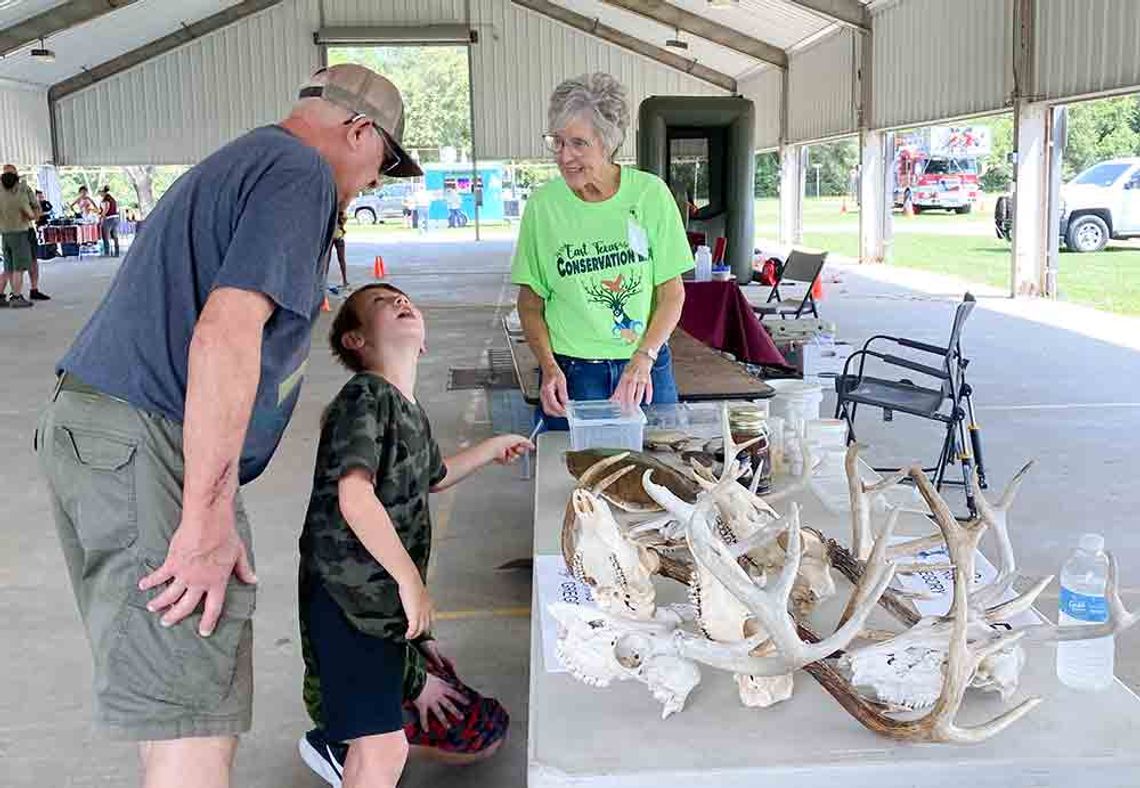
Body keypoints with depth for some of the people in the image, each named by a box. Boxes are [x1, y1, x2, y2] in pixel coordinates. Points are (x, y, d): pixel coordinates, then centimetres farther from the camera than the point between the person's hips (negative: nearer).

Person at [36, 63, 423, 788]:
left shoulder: (236, 162, 24)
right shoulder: (302, 175, -7)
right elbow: (225, 333, -21)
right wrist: (208, 520, -22)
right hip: (146, 446, -10)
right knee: (197, 729, -8)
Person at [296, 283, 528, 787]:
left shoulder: (409, 409, 14)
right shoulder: (365, 396, -14)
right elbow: (355, 497, -26)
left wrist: (493, 448, 38)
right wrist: (410, 579, -25)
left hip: (388, 600, 9)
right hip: (345, 599, -9)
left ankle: (335, 739, 36)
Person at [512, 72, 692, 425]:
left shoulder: (650, 194, -5)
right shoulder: (543, 204, -5)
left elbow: (672, 293, -1)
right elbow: (530, 303, 3)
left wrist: (643, 358, -13)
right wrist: (549, 367, -11)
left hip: (645, 369, 1)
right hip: (571, 372, 0)